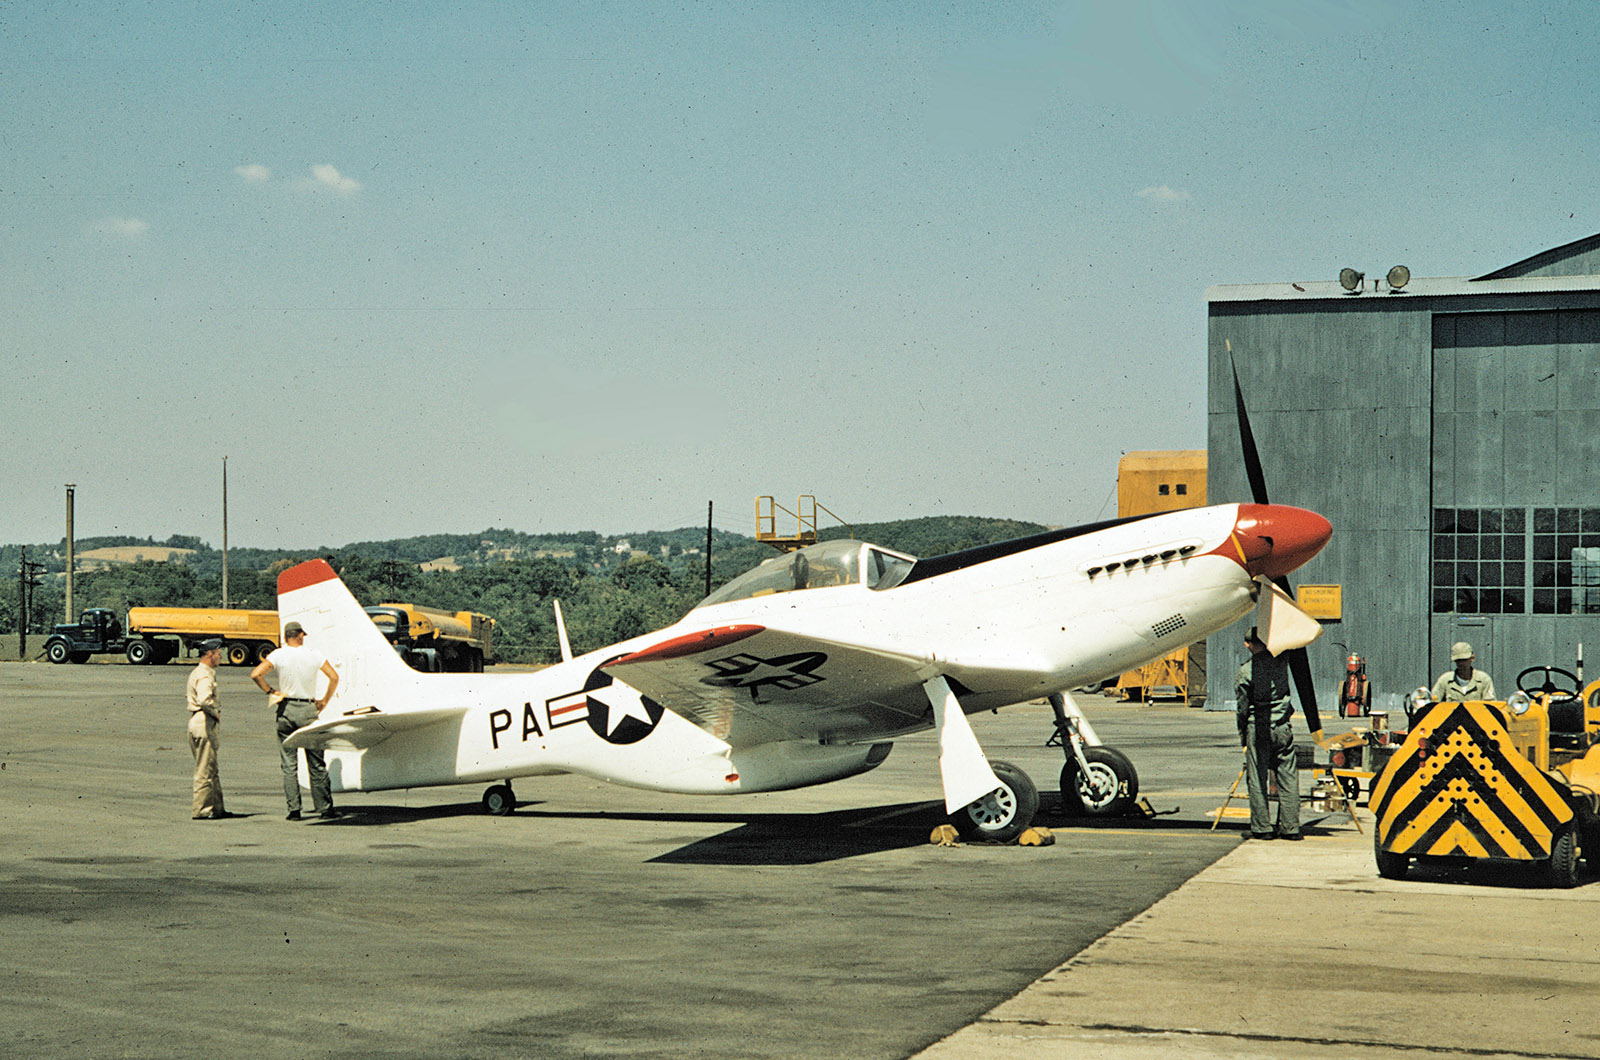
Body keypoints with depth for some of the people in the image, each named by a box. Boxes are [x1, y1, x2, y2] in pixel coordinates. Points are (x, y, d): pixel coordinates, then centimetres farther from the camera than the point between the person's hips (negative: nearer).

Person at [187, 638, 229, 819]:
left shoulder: (196, 673, 17)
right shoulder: (204, 675, -16)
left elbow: (187, 694, 32)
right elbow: (205, 699, -33)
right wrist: (215, 713, -15)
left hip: (198, 721, 11)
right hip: (204, 724, -11)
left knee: (212, 770, 15)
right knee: (205, 770, -6)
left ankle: (216, 808, 21)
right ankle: (201, 810, -3)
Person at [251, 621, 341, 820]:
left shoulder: (279, 655, -3)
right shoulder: (314, 655, -1)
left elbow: (256, 674, -13)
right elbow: (334, 677, 0)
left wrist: (271, 691, -1)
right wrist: (324, 701, 9)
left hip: (286, 710, 0)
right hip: (308, 709, 0)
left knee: (289, 764, 4)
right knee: (316, 763, 6)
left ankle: (294, 809, 0)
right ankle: (324, 808, 8)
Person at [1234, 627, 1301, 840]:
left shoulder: (1246, 671, -8)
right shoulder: (1280, 662, 0)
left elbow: (1243, 707, -3)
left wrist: (1243, 735, 6)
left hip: (1257, 729, -3)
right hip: (1283, 727, 3)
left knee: (1257, 780, 4)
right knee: (1288, 778, 7)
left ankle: (1262, 828, 3)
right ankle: (1290, 827, 8)